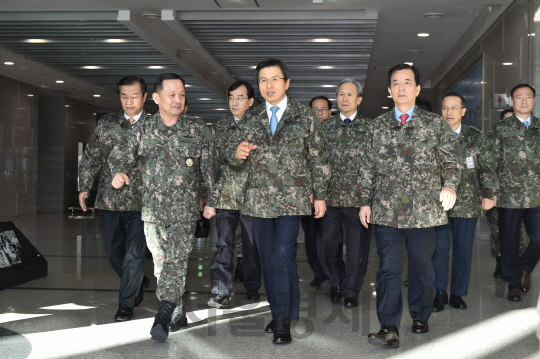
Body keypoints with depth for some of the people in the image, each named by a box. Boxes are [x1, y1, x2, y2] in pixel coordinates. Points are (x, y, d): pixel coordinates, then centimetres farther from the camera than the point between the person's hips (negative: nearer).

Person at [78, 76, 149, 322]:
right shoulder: (105, 124, 7)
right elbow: (90, 157, 11)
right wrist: (84, 187, 4)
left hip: (140, 202, -4)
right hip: (110, 200, 4)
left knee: (134, 254, -3)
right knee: (113, 251, 12)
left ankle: (126, 304, 11)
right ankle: (140, 283, 36)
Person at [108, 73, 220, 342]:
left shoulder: (198, 130, 1)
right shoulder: (143, 130, 4)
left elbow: (209, 168, 6)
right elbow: (120, 155, 8)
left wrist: (211, 201, 7)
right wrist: (119, 172, -15)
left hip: (185, 207, -3)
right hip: (152, 207, 3)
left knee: (177, 260, -14)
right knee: (160, 259, 9)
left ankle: (163, 319, -17)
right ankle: (178, 313, 22)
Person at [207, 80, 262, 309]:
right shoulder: (218, 127, 10)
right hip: (226, 195, 1)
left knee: (252, 244, 9)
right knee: (224, 244, -4)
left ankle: (252, 287, 23)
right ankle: (221, 292, -2)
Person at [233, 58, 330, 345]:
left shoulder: (305, 116, 3)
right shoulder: (251, 119, 10)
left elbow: (318, 158, 5)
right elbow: (234, 150, 14)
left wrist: (320, 195, 3)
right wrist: (238, 152, -11)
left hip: (292, 198, -4)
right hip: (259, 199, 4)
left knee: (283, 255, -14)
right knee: (267, 258, 8)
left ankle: (284, 321, -6)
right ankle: (277, 313, 21)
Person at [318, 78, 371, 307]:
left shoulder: (369, 127, 5)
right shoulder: (325, 126, 10)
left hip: (359, 196, -2)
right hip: (330, 194, 2)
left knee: (357, 247, 3)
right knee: (327, 243, 4)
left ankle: (351, 290, 17)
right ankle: (337, 282, 28)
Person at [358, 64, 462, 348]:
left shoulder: (435, 124, 6)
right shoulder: (377, 126, 10)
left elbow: (451, 160, 4)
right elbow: (367, 167, 12)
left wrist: (450, 185, -14)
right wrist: (365, 201, 7)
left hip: (424, 210, 0)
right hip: (386, 210, 0)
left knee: (422, 267, 10)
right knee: (388, 269, -4)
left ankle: (420, 317, 30)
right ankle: (389, 329, -4)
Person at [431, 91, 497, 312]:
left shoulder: (476, 137, 7)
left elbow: (485, 168, 9)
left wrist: (489, 194, 0)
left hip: (467, 203, 1)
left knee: (463, 249, 5)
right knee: (439, 248, -1)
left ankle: (457, 294, 17)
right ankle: (440, 294, 11)